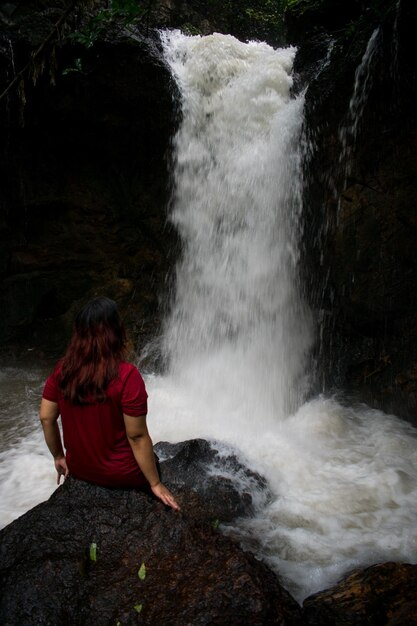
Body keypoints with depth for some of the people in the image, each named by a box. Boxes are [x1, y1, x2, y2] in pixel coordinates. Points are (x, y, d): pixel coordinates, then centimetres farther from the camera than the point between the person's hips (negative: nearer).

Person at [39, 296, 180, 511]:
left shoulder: (63, 369, -11)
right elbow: (137, 436, -22)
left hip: (78, 469, 5)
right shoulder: (127, 376, -27)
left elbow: (46, 418, -3)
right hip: (120, 476, -4)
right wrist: (155, 484, -10)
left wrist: (58, 456, 13)